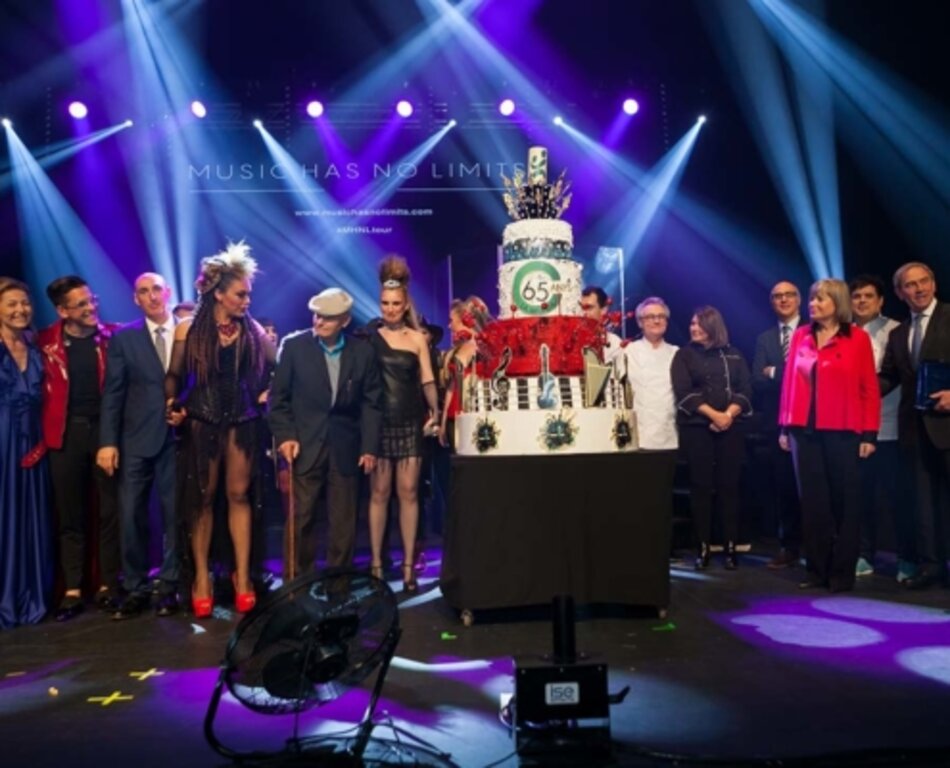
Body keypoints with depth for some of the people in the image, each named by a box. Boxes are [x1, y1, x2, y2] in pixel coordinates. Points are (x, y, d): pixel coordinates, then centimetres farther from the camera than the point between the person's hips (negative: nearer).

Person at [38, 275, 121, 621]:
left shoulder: (113, 336, -1)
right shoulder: (45, 342, -1)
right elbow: (41, 389, 5)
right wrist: (45, 430, -2)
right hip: (67, 432, 1)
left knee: (109, 511, 6)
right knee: (70, 514, 9)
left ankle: (107, 586, 18)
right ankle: (72, 590, 19)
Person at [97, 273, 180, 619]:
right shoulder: (123, 338, 6)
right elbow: (112, 393, 1)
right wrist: (108, 441, -6)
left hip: (178, 437, -1)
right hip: (136, 439, 1)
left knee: (175, 514, 5)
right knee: (131, 515, 3)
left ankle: (169, 587, 17)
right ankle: (136, 588, 17)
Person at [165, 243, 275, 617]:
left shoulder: (252, 329, 0)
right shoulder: (189, 329, -3)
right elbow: (174, 375, 1)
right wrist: (173, 404, -14)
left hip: (242, 421, 1)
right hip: (202, 420, -1)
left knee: (239, 495, 5)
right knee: (202, 498, 7)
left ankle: (242, 575, 12)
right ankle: (201, 576, 16)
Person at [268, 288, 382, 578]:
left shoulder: (363, 352, 1)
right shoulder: (294, 345, -2)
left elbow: (372, 403, 3)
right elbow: (278, 396, 0)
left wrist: (370, 446, -1)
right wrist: (284, 435, -9)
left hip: (345, 448, 2)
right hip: (304, 446, -1)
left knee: (344, 521, 9)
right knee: (300, 519, 4)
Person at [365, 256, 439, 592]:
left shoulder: (417, 338, 7)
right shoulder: (370, 335, 2)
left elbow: (427, 381, 6)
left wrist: (435, 411, -7)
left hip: (410, 423, 1)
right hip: (379, 423, -1)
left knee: (408, 492, 2)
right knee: (379, 493, 2)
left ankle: (408, 565, 9)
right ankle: (376, 562, 11)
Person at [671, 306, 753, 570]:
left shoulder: (733, 355, 12)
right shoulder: (684, 355, 6)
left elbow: (745, 390, 5)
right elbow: (683, 392, -5)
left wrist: (729, 414, -12)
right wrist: (713, 414, -14)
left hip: (731, 427, 2)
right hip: (696, 427, -2)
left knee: (729, 485, 1)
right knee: (701, 486, -2)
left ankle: (731, 547, 7)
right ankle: (703, 548, 3)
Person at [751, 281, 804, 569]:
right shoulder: (764, 338, 13)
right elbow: (757, 381, 1)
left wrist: (776, 372, -12)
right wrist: (792, 374, -13)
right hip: (776, 423, 3)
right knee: (782, 486, 7)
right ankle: (790, 547, 16)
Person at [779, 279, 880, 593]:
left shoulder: (857, 338, -1)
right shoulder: (800, 336, 8)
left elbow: (869, 388, -2)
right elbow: (789, 382, 8)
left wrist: (869, 434, -6)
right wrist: (785, 427, 6)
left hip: (843, 432, -3)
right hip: (805, 431, 3)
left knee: (844, 501, 6)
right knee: (812, 501, 7)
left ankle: (842, 572, 16)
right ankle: (817, 569, 17)